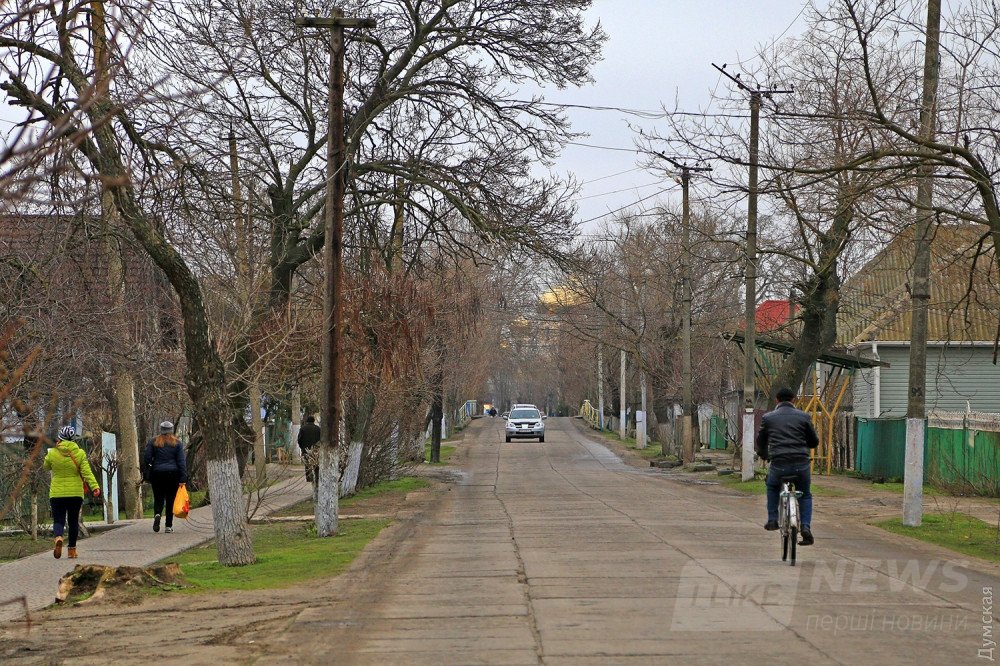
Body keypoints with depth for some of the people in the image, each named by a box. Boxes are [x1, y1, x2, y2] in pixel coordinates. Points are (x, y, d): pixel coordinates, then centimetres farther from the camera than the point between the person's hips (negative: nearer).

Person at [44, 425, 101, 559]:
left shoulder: (52, 453, -5)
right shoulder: (80, 454, -4)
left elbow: (47, 466, 14)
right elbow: (87, 473, -12)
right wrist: (95, 487, -14)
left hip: (57, 494, -1)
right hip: (75, 493, 1)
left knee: (58, 520, 3)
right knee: (73, 521, 13)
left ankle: (58, 537, -28)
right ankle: (72, 549, 15)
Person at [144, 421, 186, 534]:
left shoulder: (153, 442, 4)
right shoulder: (177, 443, 4)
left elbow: (147, 458, 0)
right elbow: (181, 461, -1)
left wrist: (148, 474, 10)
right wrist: (183, 479, -3)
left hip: (157, 474, 0)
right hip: (173, 474, 0)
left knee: (158, 498, 5)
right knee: (170, 499, 5)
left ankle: (157, 514, -26)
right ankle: (169, 526, 5)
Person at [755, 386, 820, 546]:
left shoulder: (768, 418, 8)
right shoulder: (803, 416, 8)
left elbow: (761, 441, 20)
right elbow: (814, 442, 15)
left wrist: (764, 455, 41)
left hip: (778, 465, 0)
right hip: (801, 464, 0)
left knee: (772, 487, 32)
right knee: (805, 495, 22)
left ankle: (772, 520, 23)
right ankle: (806, 526, 3)